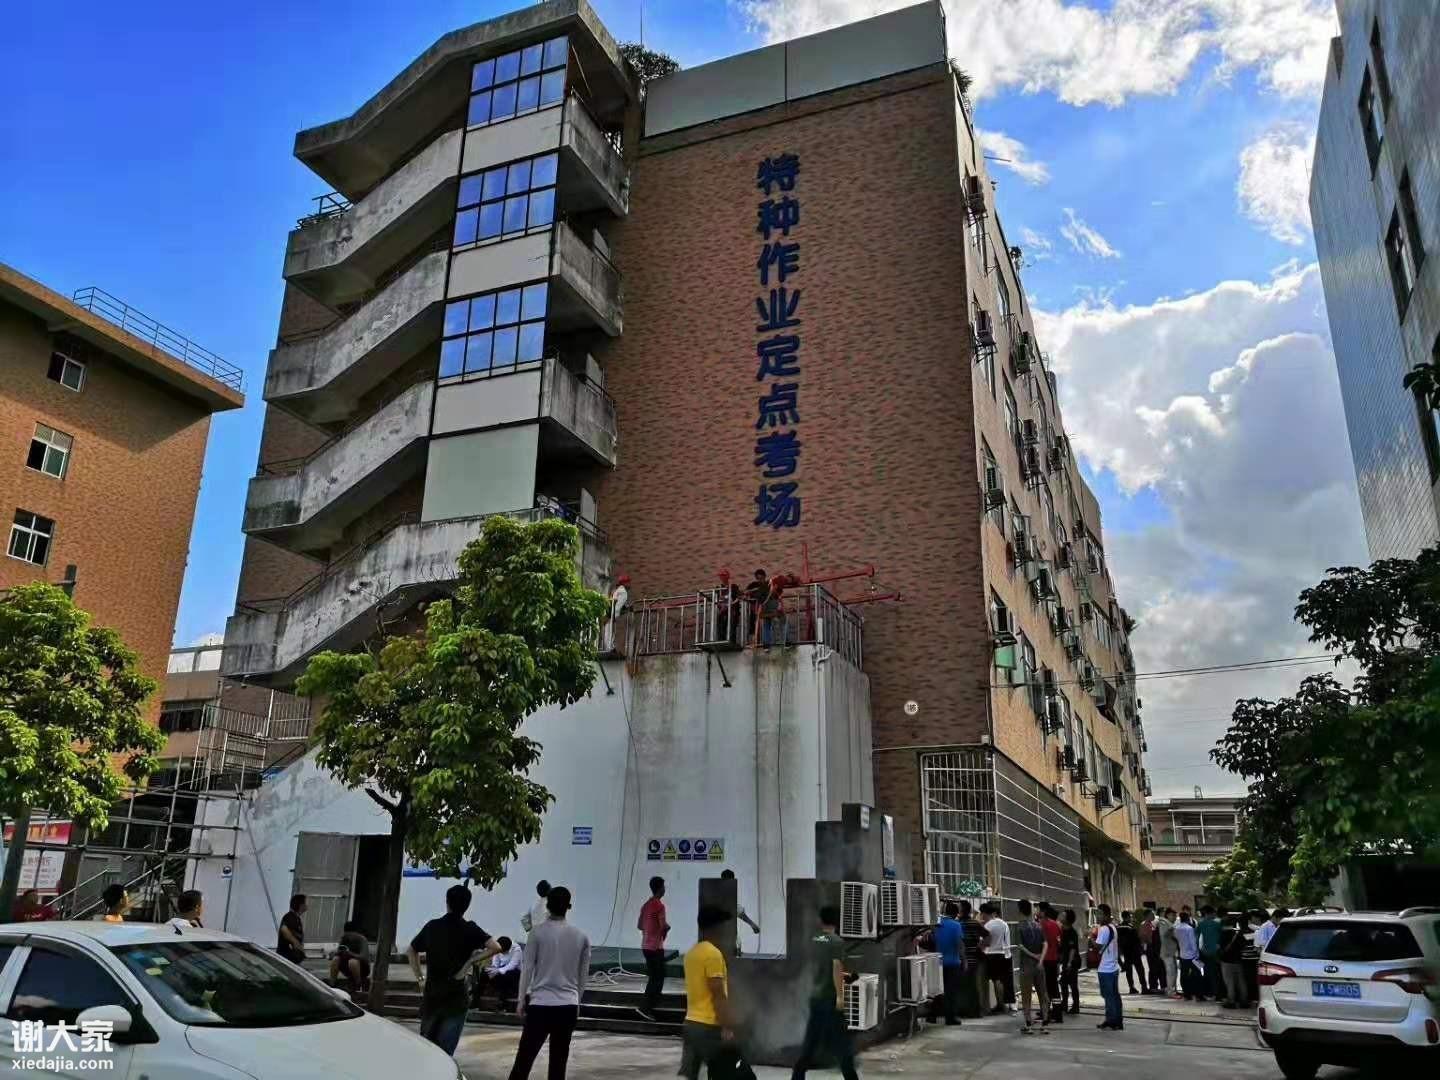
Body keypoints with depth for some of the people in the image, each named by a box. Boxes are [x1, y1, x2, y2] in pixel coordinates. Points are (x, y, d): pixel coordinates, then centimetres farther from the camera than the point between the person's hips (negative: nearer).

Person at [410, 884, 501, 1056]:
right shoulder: (469, 930, -8)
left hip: (430, 995, 3)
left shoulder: (432, 926, 3)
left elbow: (411, 951, 15)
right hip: (455, 998, -3)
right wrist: (470, 962, -13)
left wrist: (420, 978, 13)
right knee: (445, 1051, 3)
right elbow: (495, 947, -20)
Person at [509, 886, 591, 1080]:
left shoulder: (539, 932, -6)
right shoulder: (581, 935, 3)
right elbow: (584, 974, 8)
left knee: (525, 1056, 5)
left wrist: (521, 999, 6)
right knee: (559, 1060, 10)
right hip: (568, 1005, 3)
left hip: (540, 1003, -2)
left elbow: (527, 968, -3)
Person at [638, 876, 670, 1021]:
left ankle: (648, 1006, 18)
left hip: (646, 945, 8)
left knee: (653, 977, 16)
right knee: (658, 978, -3)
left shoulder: (645, 905, 11)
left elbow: (639, 925, 16)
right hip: (656, 946, -8)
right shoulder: (659, 905, -15)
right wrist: (668, 928, 0)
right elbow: (663, 926, -21)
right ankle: (645, 1007, -8)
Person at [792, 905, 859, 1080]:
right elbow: (836, 968, -21)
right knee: (840, 1040, 2)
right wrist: (840, 995, -21)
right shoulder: (836, 942, -11)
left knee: (811, 1039, 12)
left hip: (815, 996, 6)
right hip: (830, 997, -6)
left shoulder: (814, 941, 8)